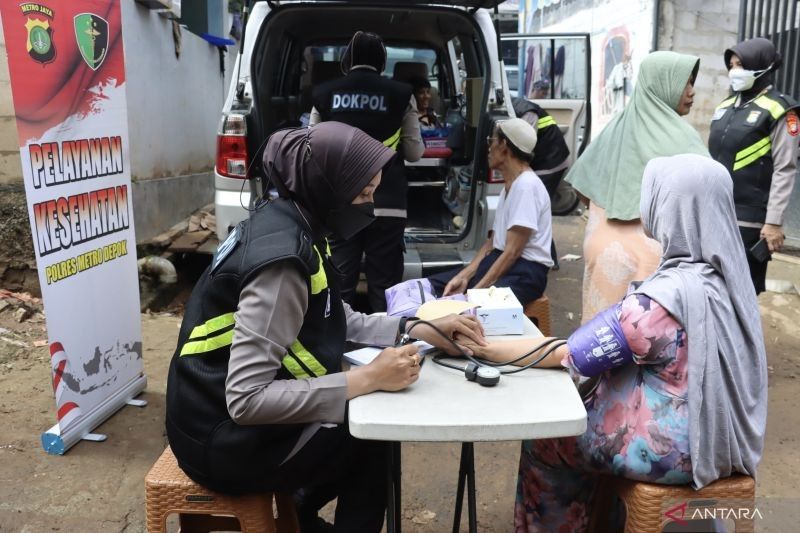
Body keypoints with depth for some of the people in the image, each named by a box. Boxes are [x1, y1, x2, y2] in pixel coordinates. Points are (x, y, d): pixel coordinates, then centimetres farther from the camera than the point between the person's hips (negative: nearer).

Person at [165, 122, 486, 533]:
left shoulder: (290, 223, -1)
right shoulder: (282, 259, -29)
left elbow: (343, 321, 9)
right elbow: (247, 399, -31)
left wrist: (422, 331, -2)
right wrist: (369, 378, -28)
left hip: (228, 410, 8)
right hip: (227, 439, -8)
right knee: (374, 441, 5)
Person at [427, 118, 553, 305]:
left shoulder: (527, 185, -15)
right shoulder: (508, 186, 16)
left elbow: (513, 250, -20)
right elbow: (492, 242, 13)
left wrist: (476, 291, -21)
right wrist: (464, 276, -1)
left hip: (525, 271, -9)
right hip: (499, 260, 9)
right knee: (430, 286, -1)